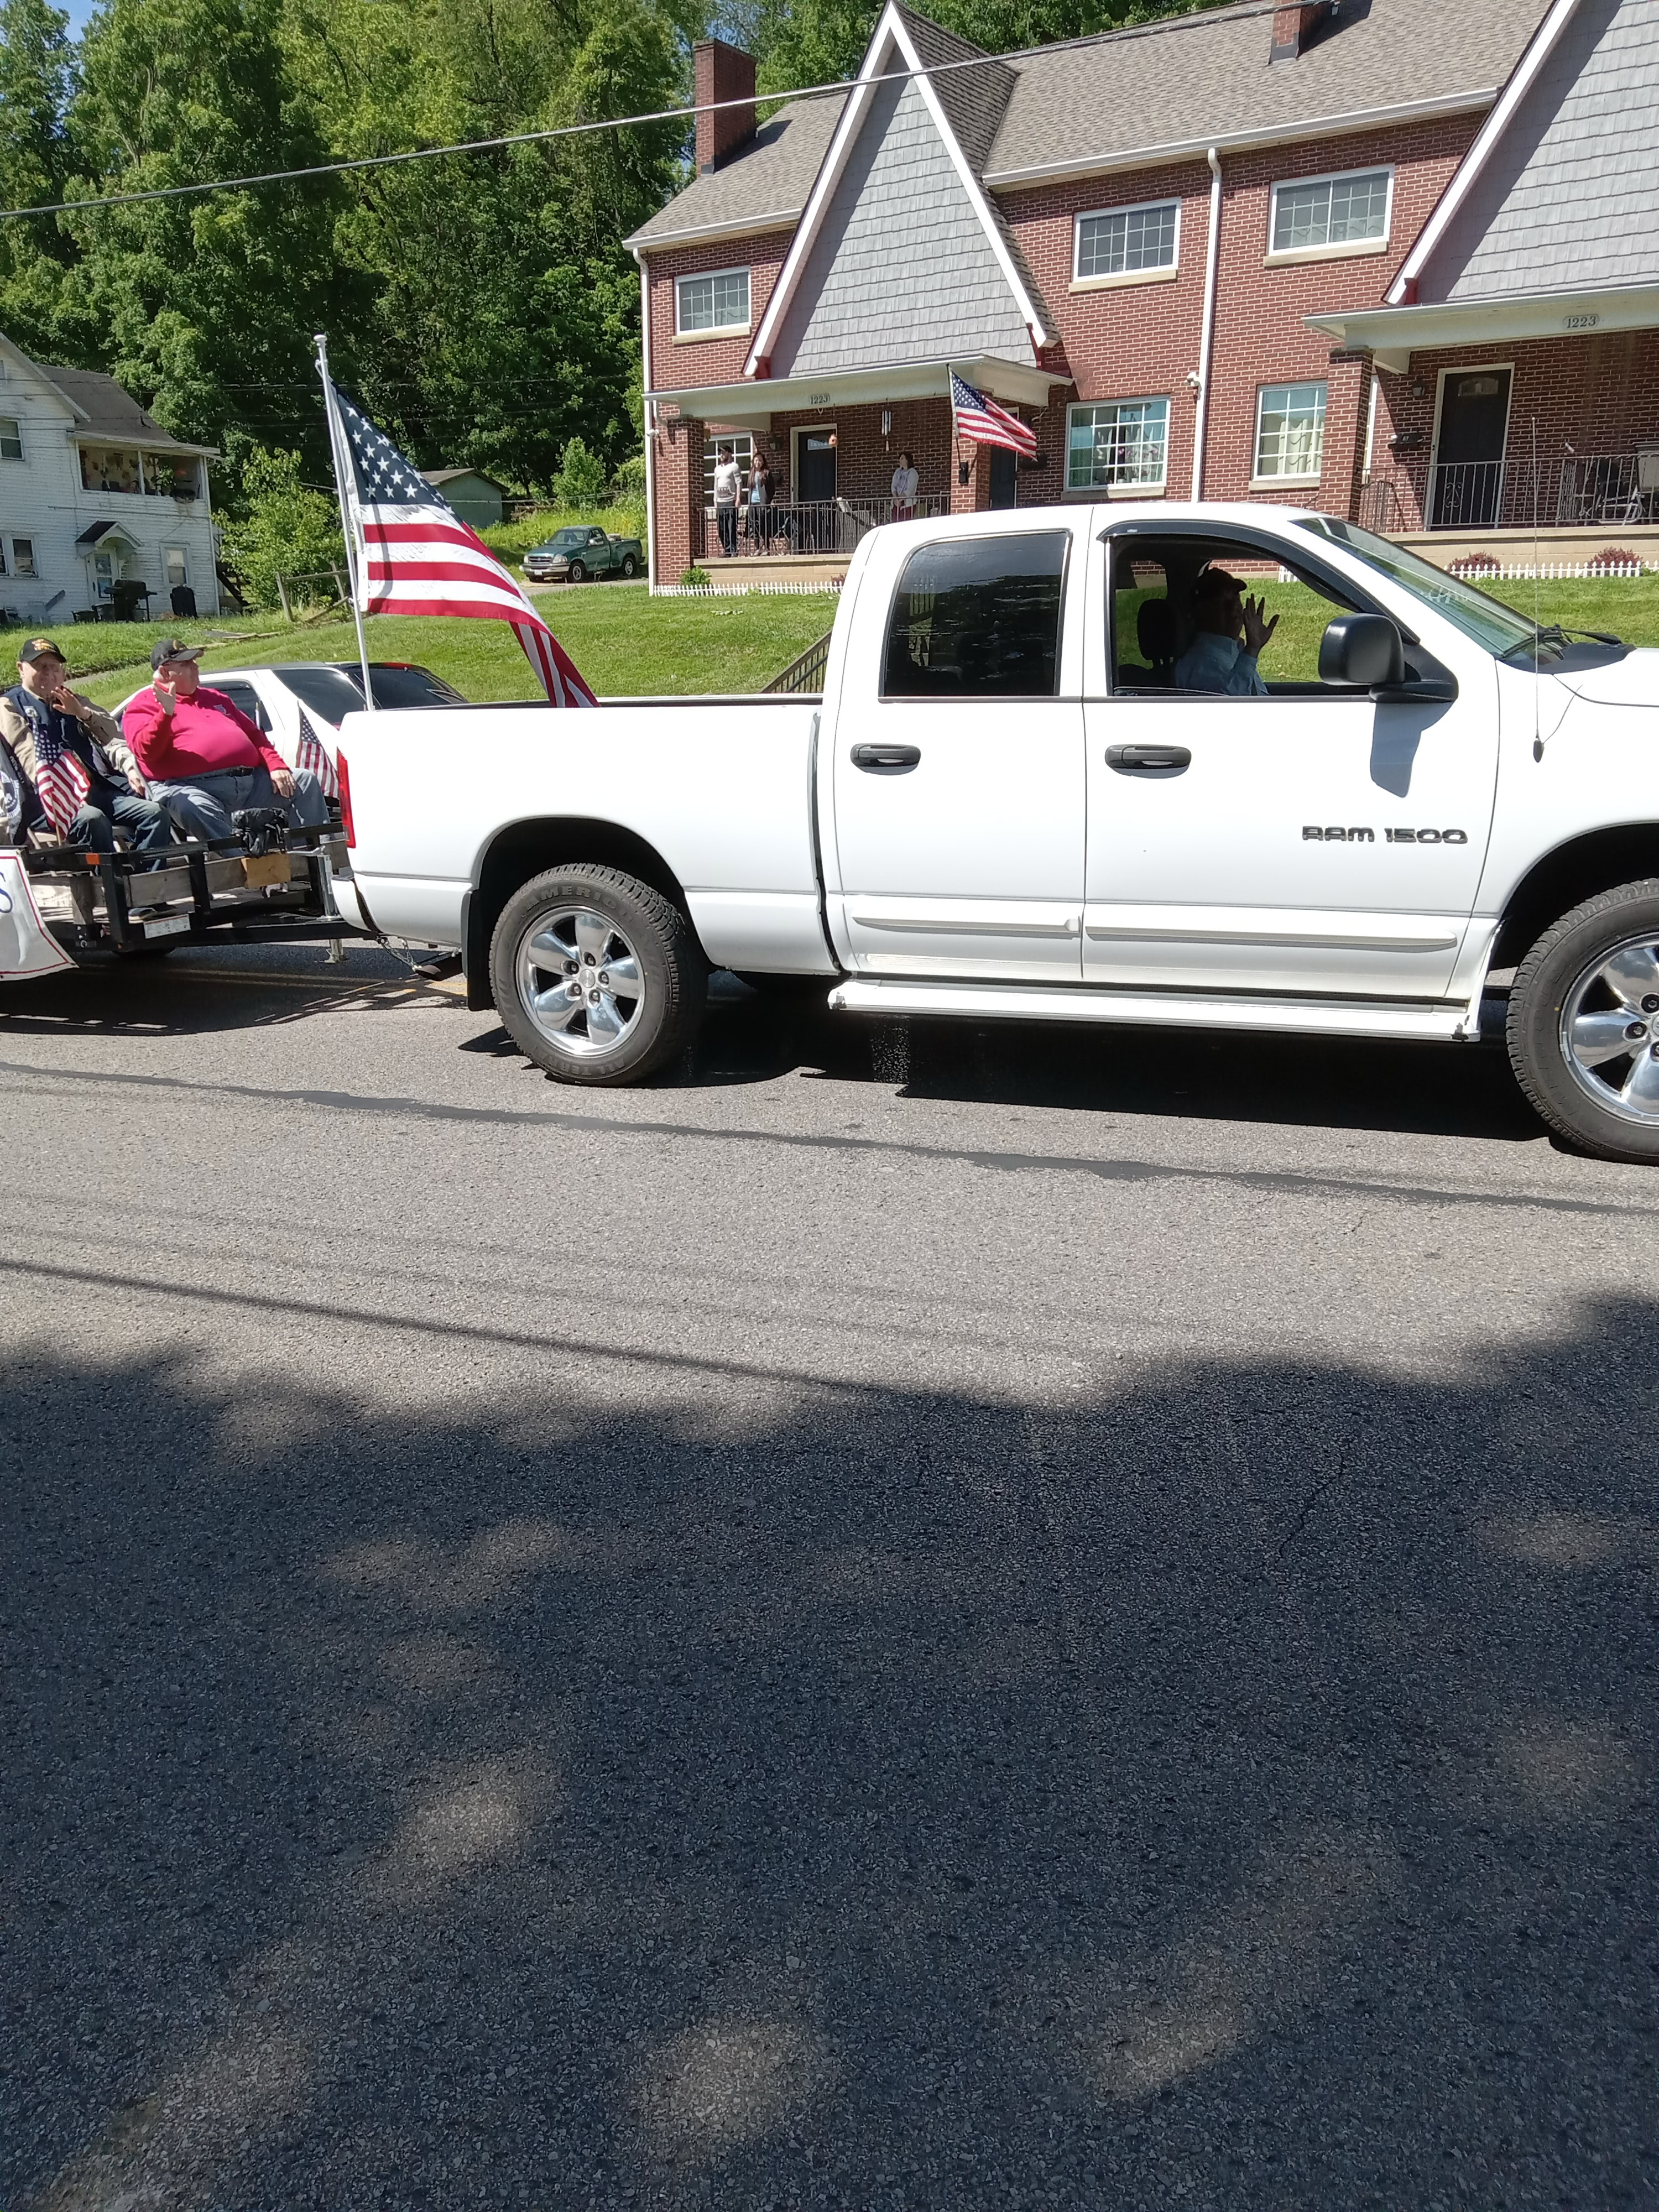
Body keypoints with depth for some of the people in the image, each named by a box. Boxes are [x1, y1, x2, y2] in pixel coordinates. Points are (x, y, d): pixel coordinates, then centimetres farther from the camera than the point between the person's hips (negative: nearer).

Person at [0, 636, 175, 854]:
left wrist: (84, 713, -11)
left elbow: (111, 736, 12)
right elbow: (31, 759, -5)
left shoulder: (75, 702, 29)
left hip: (98, 789, 5)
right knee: (92, 820, -37)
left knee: (156, 813, -21)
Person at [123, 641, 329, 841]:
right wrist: (166, 714, -22)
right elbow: (147, 751, -7)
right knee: (193, 809, -41)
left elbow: (254, 734, 27)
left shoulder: (216, 698, 30)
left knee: (306, 780, -3)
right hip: (192, 786, -6)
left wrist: (276, 766, 9)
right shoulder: (145, 705, 11)